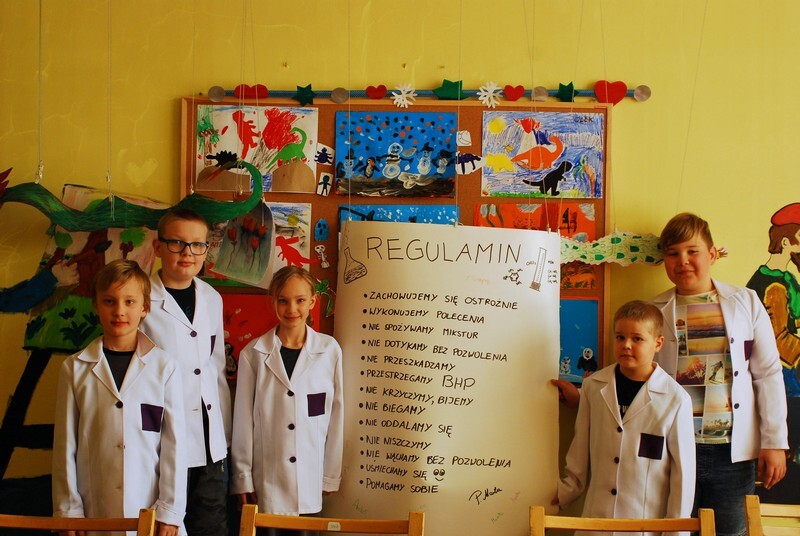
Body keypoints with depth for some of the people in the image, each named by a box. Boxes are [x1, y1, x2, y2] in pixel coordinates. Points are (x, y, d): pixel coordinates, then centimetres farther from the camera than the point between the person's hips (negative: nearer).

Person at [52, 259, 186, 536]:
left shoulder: (164, 367, -3)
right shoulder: (75, 369, 2)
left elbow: (175, 443, -1)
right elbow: (65, 445, 4)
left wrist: (170, 513, -2)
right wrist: (68, 512, 3)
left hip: (149, 512, -1)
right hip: (94, 513, 1)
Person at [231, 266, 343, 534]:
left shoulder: (329, 350, -2)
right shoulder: (253, 354, -3)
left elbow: (336, 415, 3)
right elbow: (243, 420, 2)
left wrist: (331, 476, 5)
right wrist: (242, 478, 5)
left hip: (311, 483, 1)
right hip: (266, 483, 0)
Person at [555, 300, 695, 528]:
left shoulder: (676, 400, -9)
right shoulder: (593, 386, -1)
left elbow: (683, 470, -4)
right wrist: (566, 491, 16)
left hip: (649, 522, -2)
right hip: (596, 516, 3)